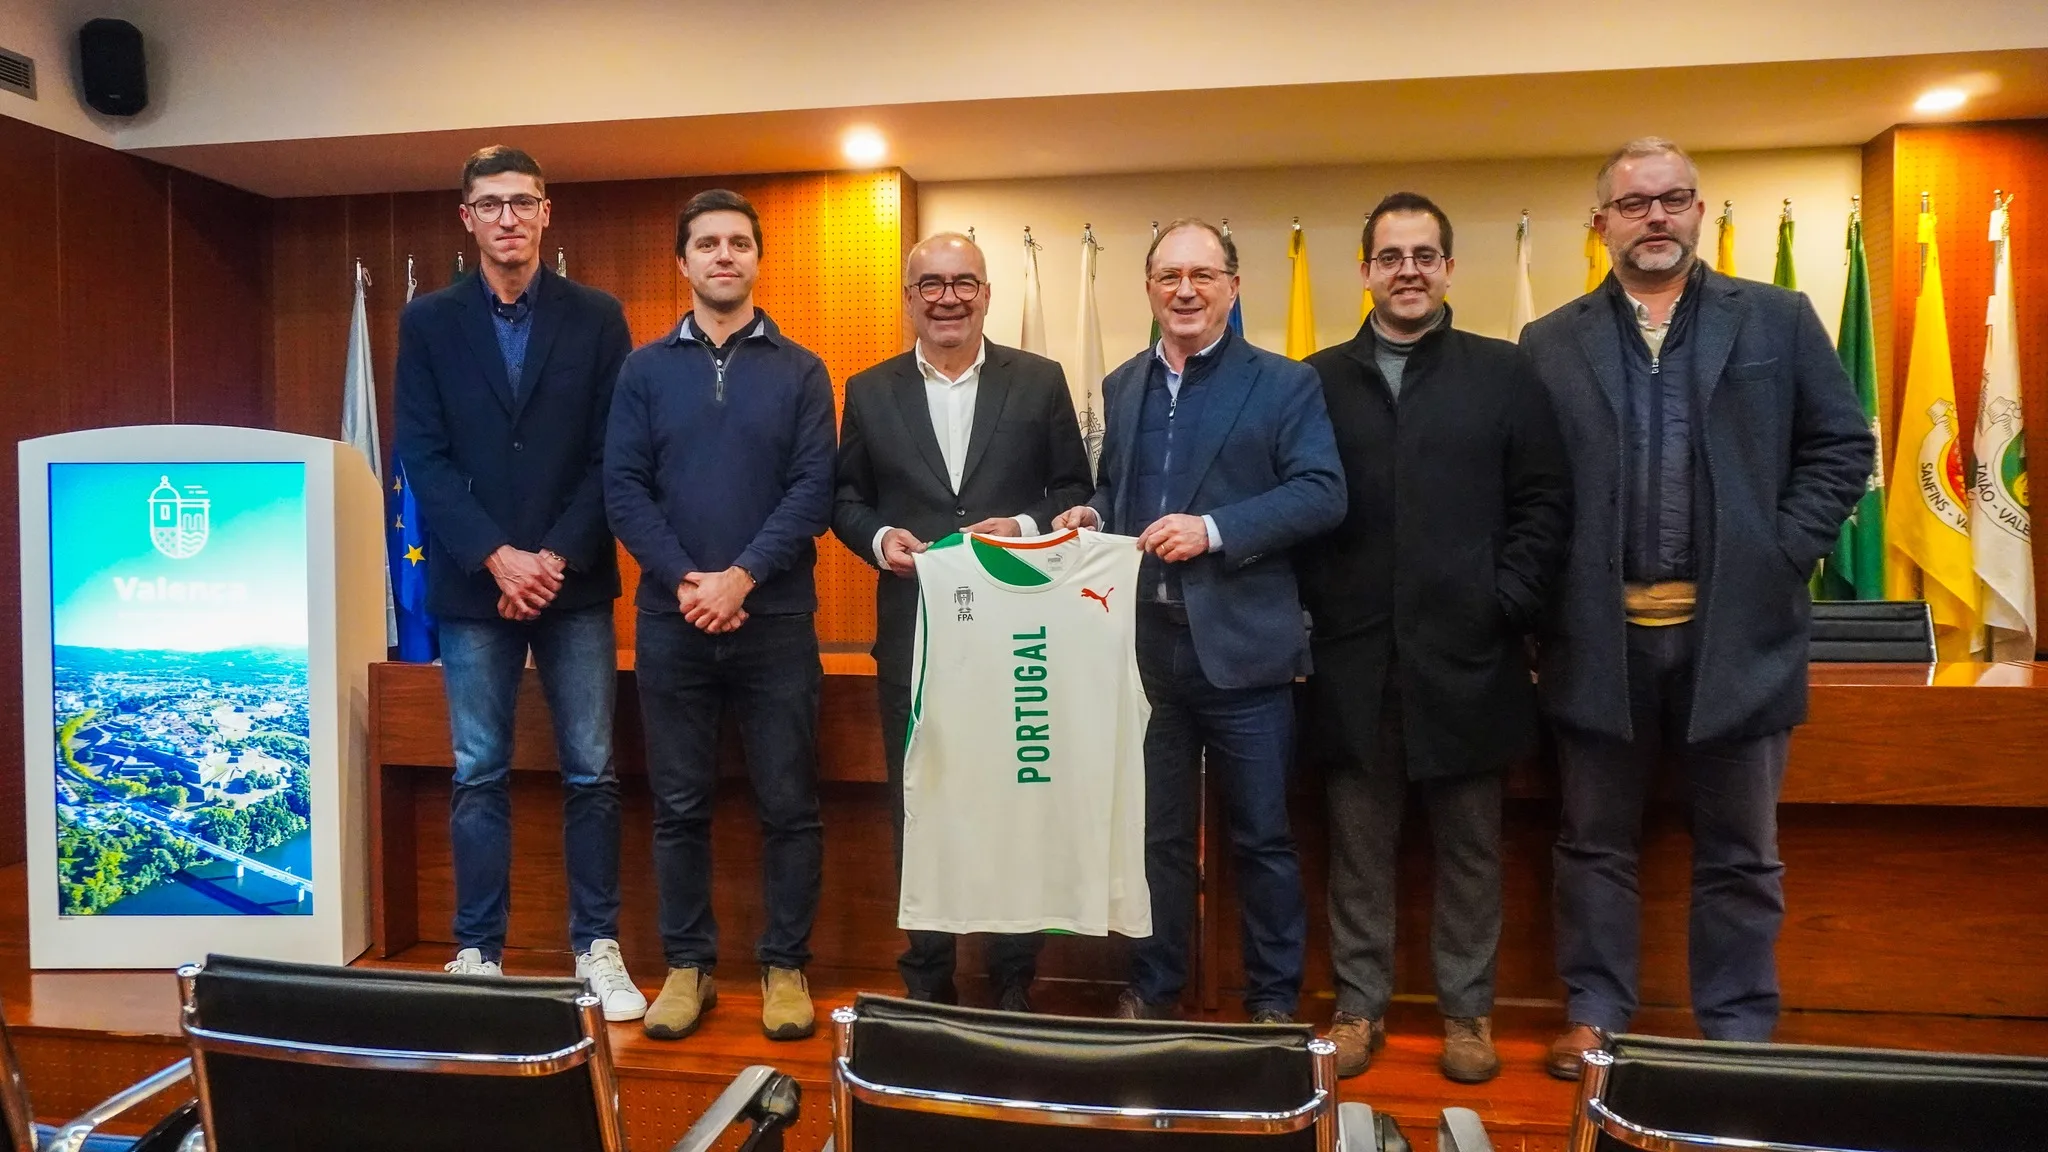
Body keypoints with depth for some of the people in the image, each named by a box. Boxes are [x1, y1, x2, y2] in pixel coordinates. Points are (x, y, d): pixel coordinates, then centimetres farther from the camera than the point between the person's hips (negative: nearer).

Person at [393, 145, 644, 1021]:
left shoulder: (596, 318, 4)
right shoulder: (428, 322, 7)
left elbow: (612, 458, -1)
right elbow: (423, 459, 0)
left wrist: (556, 558, -10)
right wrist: (497, 557, -12)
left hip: (575, 582, 0)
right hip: (472, 583, 1)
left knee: (590, 774, 4)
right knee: (478, 777, 7)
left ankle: (597, 948, 15)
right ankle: (477, 953, 18)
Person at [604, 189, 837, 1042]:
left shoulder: (800, 372, 5)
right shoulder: (644, 370, 8)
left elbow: (814, 491, -4)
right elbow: (623, 489, 1)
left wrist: (741, 577, -15)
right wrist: (684, 580, -12)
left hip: (775, 619, -1)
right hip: (671, 619, 1)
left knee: (788, 805, 4)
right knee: (679, 806, 8)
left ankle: (785, 965, 18)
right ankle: (687, 964, 22)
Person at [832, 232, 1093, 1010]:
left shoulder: (1039, 382, 3)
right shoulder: (869, 392, 7)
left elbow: (1075, 490, 4)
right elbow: (846, 498, 10)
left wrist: (1027, 528, -14)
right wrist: (878, 536, -10)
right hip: (912, 632, 1)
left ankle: (1014, 978, 22)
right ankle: (926, 976, 25)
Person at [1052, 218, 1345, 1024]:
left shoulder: (1283, 383, -2)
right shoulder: (1121, 386, 14)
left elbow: (1323, 494, -11)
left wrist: (1214, 529, -20)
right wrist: (1090, 515, -3)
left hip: (1240, 646, -4)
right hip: (1144, 645, 4)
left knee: (1262, 836, 7)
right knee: (1157, 832, 16)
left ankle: (1273, 1002, 24)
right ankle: (1153, 990, 31)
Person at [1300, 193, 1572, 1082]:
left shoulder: (1503, 373, 6)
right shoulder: (1321, 380, 8)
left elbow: (1545, 502, 3)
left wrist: (1508, 603, -7)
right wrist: (1313, 605, -4)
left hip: (1466, 656, 0)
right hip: (1354, 659, 1)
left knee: (1469, 846, 11)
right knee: (1358, 846, 10)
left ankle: (1467, 1009, 26)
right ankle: (1359, 1004, 24)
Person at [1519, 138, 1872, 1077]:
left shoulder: (1779, 320, 6)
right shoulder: (1549, 345, 5)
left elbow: (1842, 446, 5)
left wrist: (1782, 554, -5)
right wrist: (1547, 594, -5)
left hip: (1736, 629, 0)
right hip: (1601, 635, 0)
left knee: (1739, 851, 11)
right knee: (1595, 842, 10)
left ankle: (1740, 1031, 25)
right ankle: (1595, 1015, 25)